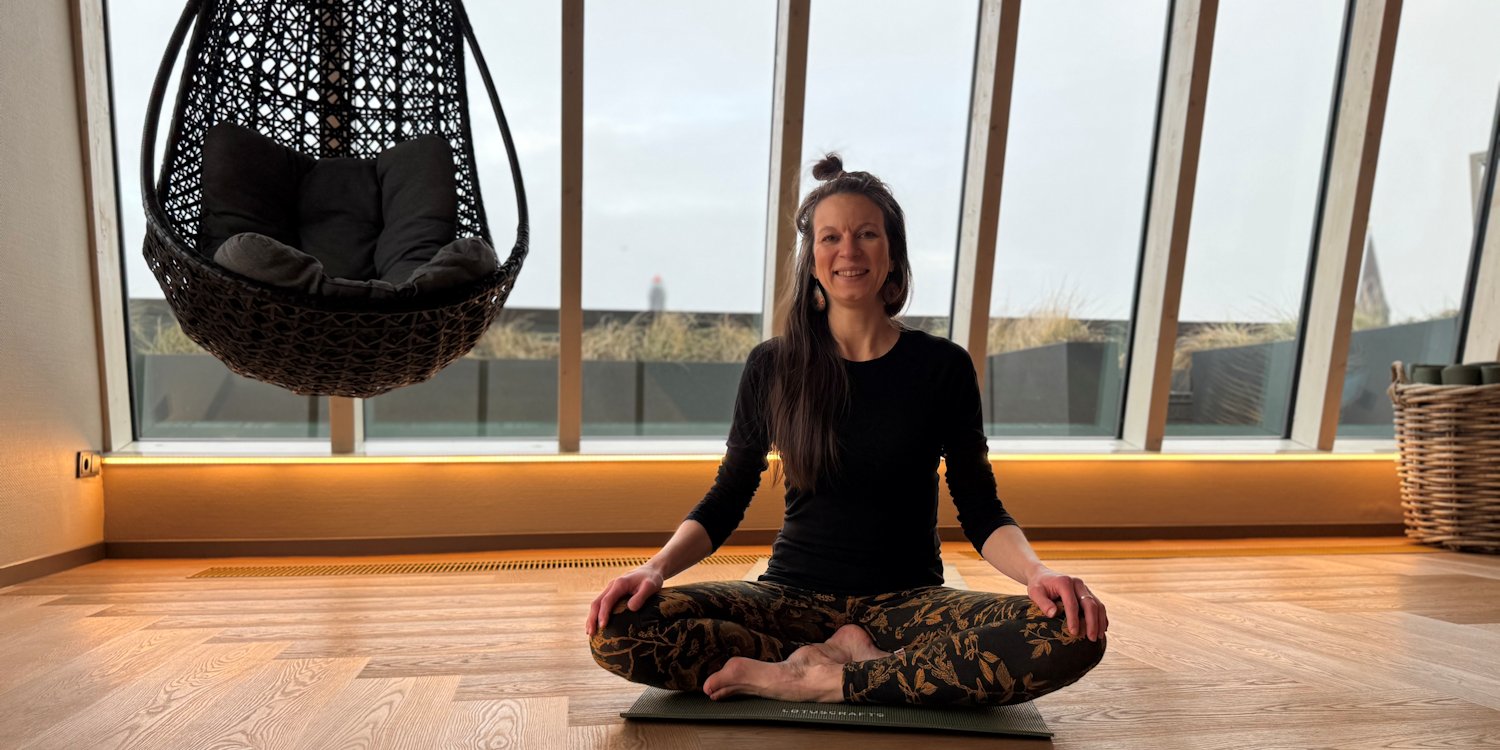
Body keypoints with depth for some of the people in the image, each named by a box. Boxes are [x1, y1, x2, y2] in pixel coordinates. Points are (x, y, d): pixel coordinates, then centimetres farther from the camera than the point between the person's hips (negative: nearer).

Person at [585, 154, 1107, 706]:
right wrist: (657, 567, -14)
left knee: (1073, 635, -29)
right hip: (793, 596, 1)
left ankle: (817, 677, -17)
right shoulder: (772, 367, 0)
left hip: (907, 600, 0)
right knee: (619, 630, -24)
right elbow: (724, 502, 3)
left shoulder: (942, 366, -1)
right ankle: (858, 660, -14)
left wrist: (1036, 571, -21)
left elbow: (981, 511, 0)